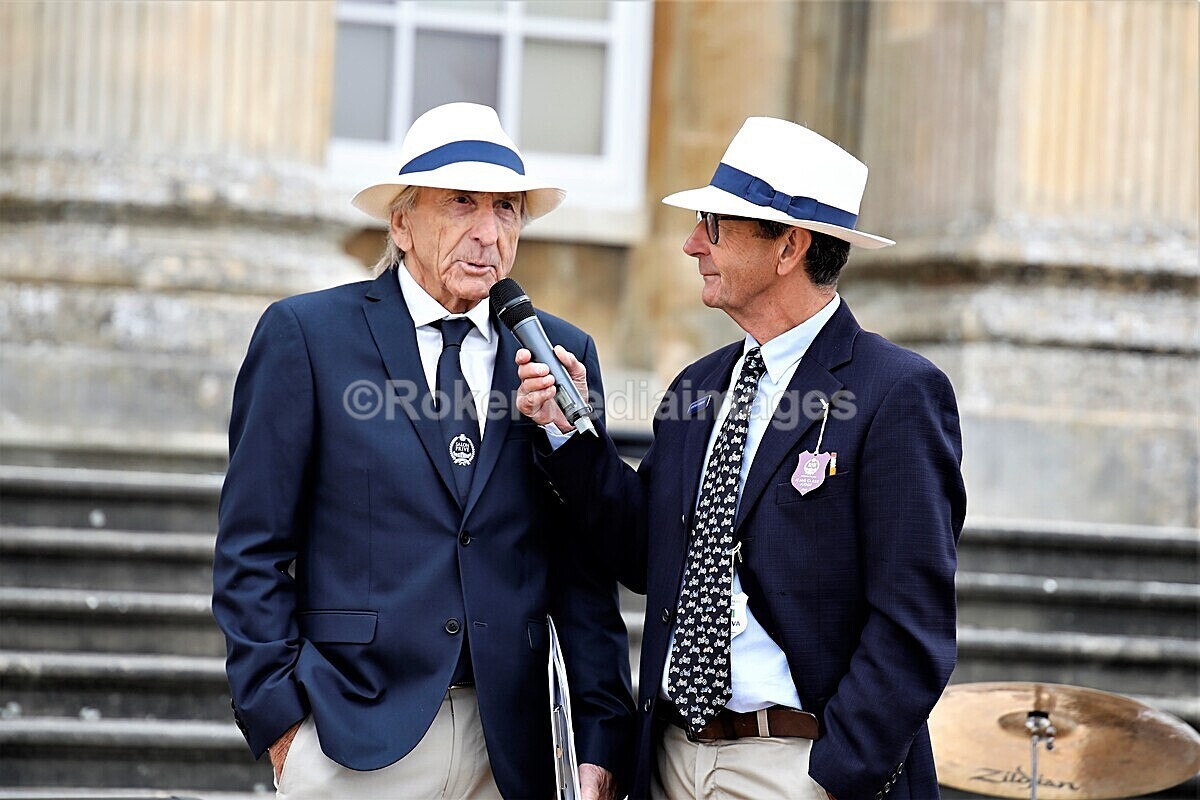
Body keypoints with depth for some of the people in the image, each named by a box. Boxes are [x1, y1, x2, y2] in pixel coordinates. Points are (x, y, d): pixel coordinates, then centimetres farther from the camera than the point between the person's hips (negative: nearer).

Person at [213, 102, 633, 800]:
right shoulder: (307, 336, -1)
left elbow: (584, 567, 7)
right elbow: (251, 551, -2)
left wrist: (602, 743, 1)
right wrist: (280, 717, -8)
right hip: (354, 741, -3)